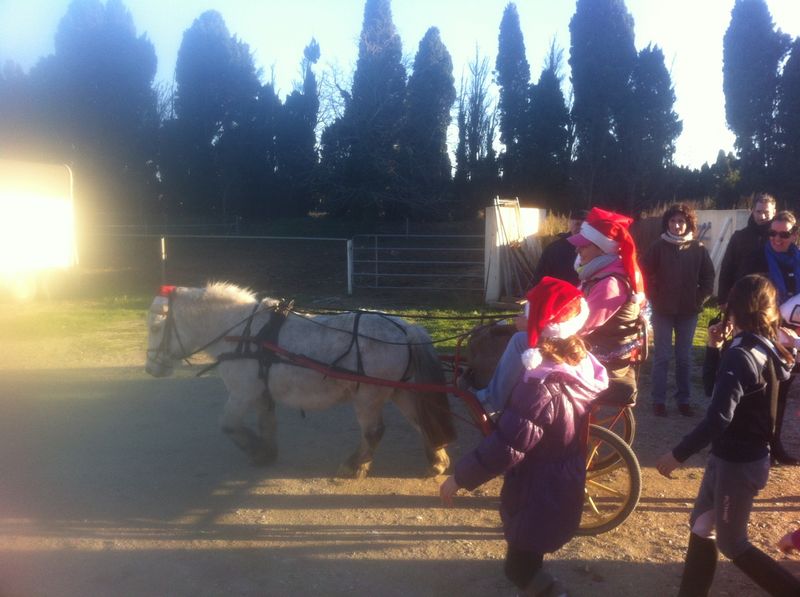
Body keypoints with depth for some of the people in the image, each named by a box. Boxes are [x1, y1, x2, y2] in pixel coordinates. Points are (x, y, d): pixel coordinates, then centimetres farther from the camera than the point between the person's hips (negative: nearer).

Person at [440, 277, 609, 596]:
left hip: (538, 497, -8)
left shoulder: (541, 388, -34)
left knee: (521, 567, 13)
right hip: (564, 488, 8)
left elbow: (505, 447, -31)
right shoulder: (582, 366, -9)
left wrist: (460, 477, -19)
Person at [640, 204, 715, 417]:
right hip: (662, 311, -1)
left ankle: (684, 400, 20)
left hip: (688, 312, 2)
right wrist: (654, 298, -4)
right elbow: (645, 274, -1)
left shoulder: (698, 249, -1)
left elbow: (708, 278, 7)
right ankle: (658, 400, 11)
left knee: (684, 358, 10)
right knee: (661, 357, 3)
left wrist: (700, 300, 0)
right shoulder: (658, 247, -5)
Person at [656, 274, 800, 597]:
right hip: (746, 455, 9)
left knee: (731, 543, 11)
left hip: (738, 462, -9)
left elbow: (718, 417, -32)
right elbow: (719, 387, 13)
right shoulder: (765, 349, 3)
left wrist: (677, 455, -25)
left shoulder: (740, 355, -25)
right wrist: (714, 348, 1)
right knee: (701, 522, 20)